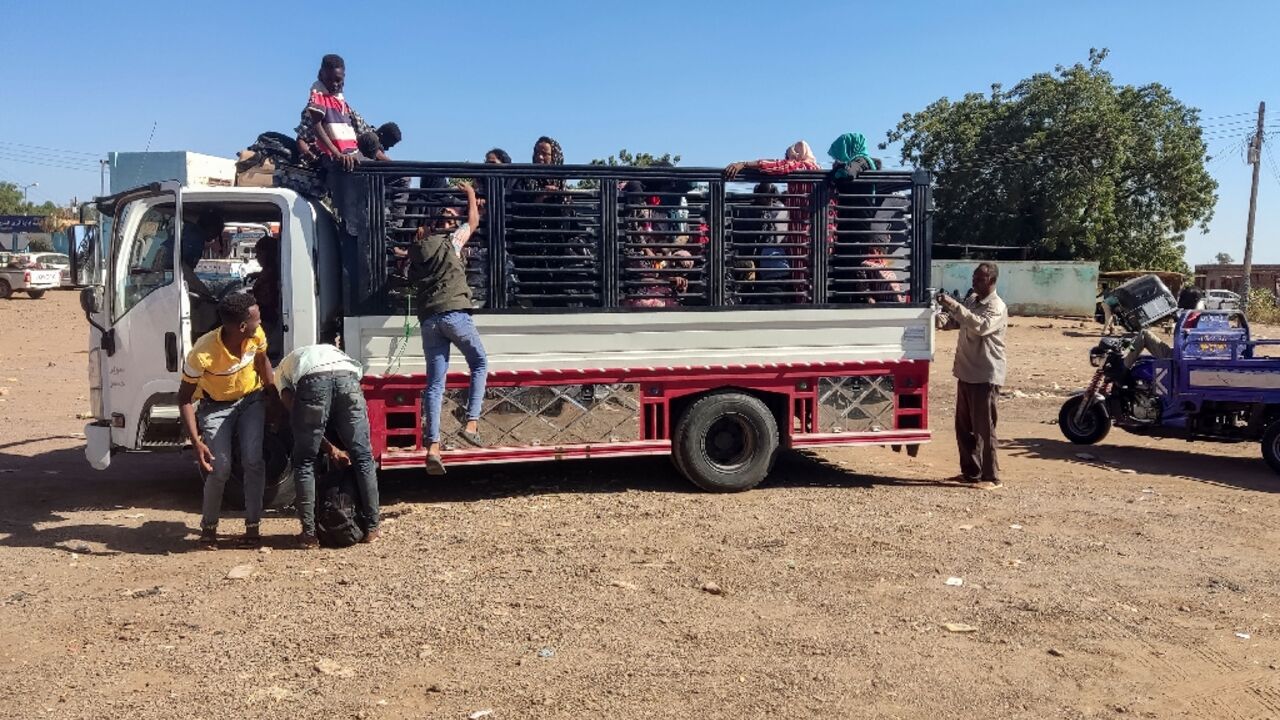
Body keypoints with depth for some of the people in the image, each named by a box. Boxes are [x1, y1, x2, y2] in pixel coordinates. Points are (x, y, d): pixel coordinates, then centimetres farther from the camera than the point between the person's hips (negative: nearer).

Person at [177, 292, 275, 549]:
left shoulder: (256, 336, -21)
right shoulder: (203, 353, -33)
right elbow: (184, 399, -22)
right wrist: (196, 442, -27)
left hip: (251, 399, 3)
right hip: (216, 407, -3)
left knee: (253, 461, -14)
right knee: (220, 469, -13)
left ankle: (252, 525, 0)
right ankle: (208, 527, 11)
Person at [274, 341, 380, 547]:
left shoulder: (281, 370, 36)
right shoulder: (333, 350, 44)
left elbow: (292, 409, 21)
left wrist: (330, 449, 23)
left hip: (311, 378, -2)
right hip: (348, 375, 2)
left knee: (304, 462, 15)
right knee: (363, 456, 14)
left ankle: (309, 534, 15)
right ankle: (371, 528, 21)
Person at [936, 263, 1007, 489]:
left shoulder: (997, 307, -14)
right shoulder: (971, 299, 12)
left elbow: (980, 326, -32)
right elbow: (955, 322, 17)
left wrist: (954, 306, -34)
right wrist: (941, 321, -5)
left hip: (985, 376, -8)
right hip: (966, 373, 9)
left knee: (984, 429, -3)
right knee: (963, 427, 14)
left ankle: (990, 477, 5)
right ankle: (970, 471, 25)